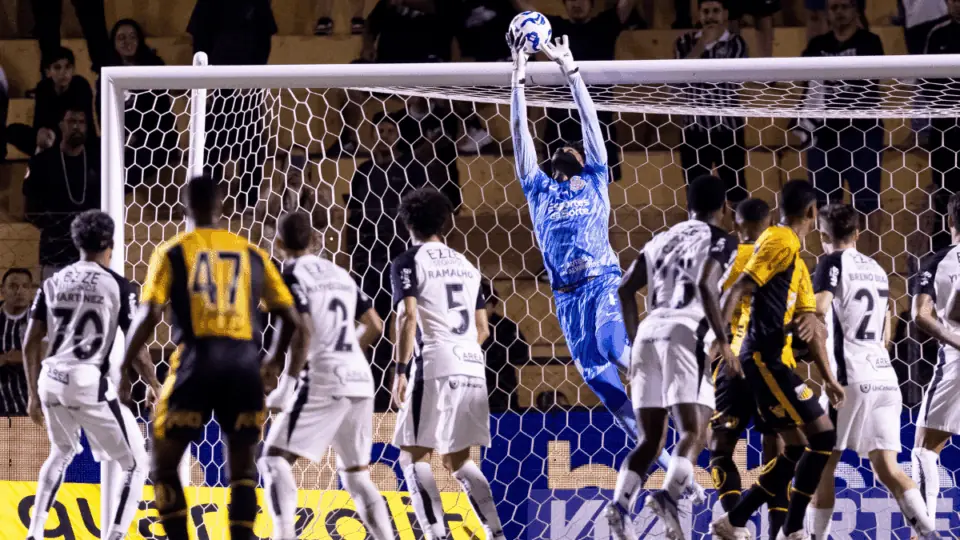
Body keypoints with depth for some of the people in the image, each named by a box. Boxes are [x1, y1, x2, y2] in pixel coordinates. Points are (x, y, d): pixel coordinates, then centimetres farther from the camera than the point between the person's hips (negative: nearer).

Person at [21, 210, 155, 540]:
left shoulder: (53, 283, 11)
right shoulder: (117, 286, -2)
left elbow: (30, 344, 12)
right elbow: (137, 352, -5)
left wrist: (33, 394, 22)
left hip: (51, 381, 6)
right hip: (89, 383, -6)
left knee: (62, 452, 32)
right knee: (136, 464, 7)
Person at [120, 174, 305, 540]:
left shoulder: (172, 252, 6)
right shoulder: (251, 254, 14)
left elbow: (149, 315, -6)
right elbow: (290, 318, 15)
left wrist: (123, 366, 4)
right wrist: (273, 363, 32)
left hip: (197, 361, -2)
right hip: (244, 363, 2)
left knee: (164, 464, 10)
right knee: (242, 469, 15)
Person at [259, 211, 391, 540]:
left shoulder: (292, 276, -4)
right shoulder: (339, 274, 18)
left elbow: (304, 332, -17)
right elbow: (375, 326, 22)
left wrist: (286, 386, -13)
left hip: (322, 382, -7)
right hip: (359, 381, 7)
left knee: (275, 460, -5)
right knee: (356, 474, 14)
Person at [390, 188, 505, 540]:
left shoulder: (408, 263, 0)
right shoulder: (465, 265, 20)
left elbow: (408, 317, -13)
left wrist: (400, 371, -13)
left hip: (433, 367, -6)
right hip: (472, 368, 6)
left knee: (414, 454, 2)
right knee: (458, 459, 15)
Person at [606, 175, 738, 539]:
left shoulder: (664, 239, 24)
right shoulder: (720, 241, 7)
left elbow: (626, 289, 19)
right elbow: (706, 287, -11)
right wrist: (724, 343, -10)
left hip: (649, 332, 6)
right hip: (684, 332, -5)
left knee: (650, 440, 8)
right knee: (693, 432, -8)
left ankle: (620, 506, -13)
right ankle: (669, 496, -33)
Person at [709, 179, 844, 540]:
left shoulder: (796, 258, 21)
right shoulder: (781, 242, -9)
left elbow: (809, 326, 24)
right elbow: (738, 291, -17)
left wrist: (829, 379, 23)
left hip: (773, 360, 10)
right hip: (766, 357, -10)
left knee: (796, 448, 12)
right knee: (823, 435, -10)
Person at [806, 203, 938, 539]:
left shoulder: (833, 262, -2)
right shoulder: (876, 269, 18)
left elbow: (820, 308, -21)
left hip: (850, 376, -6)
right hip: (885, 376, 6)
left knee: (823, 461, 5)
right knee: (886, 467, 2)